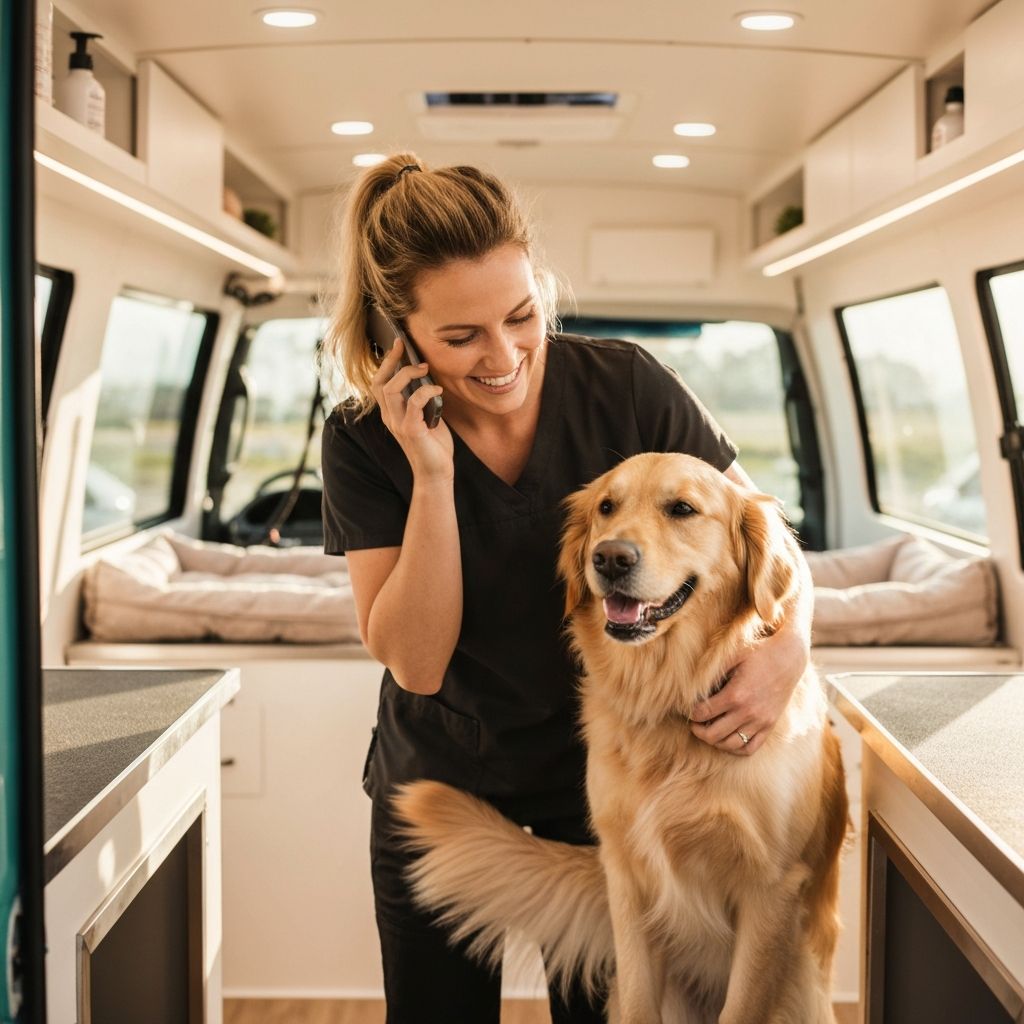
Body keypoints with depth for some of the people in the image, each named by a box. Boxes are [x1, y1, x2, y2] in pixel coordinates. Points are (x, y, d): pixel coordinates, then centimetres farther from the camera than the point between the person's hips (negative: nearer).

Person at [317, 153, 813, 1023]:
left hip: (603, 778, 0)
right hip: (438, 787, 1)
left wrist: (789, 646, -30)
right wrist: (431, 473, -29)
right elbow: (415, 663, -19)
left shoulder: (627, 387, -17)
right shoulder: (366, 439, -15)